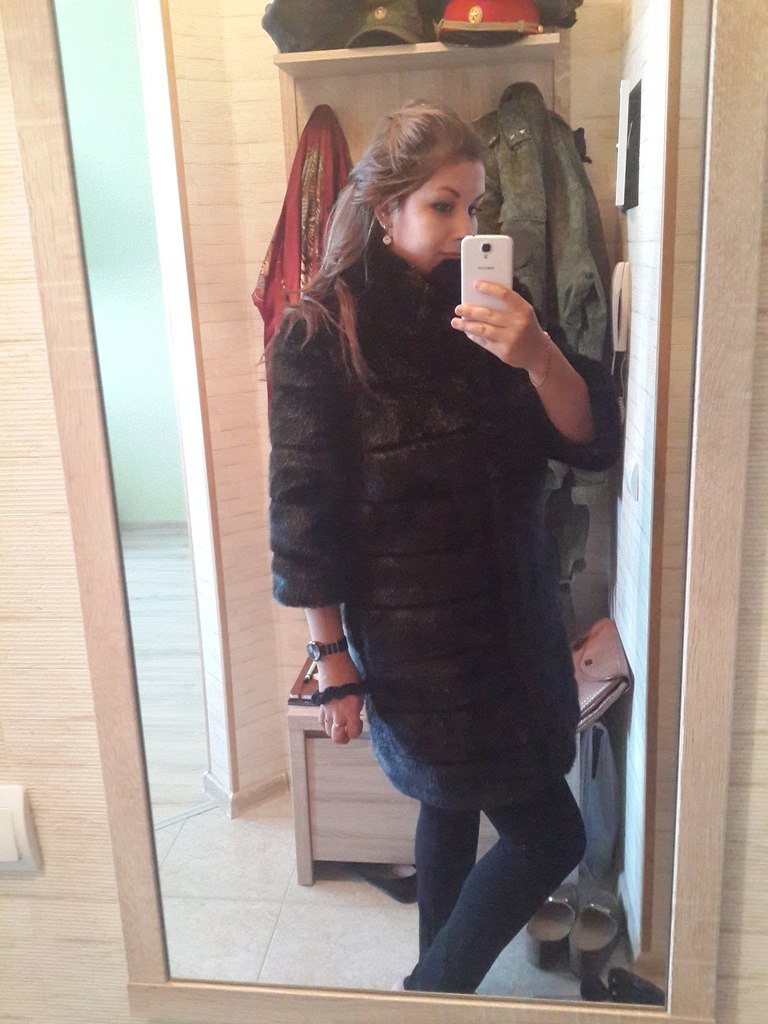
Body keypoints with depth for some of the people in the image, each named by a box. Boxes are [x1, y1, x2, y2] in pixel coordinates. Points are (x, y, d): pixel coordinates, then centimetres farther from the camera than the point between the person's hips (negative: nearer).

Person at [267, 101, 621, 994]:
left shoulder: (487, 308, 0)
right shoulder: (319, 335, -13)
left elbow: (591, 441, -4)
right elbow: (306, 511, -12)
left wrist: (538, 355, -23)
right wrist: (332, 658, -9)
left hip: (511, 614, 5)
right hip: (414, 635, -5)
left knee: (452, 807, 20)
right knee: (548, 834, 1)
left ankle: (439, 983, 44)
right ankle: (436, 991, 26)